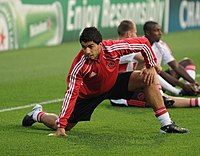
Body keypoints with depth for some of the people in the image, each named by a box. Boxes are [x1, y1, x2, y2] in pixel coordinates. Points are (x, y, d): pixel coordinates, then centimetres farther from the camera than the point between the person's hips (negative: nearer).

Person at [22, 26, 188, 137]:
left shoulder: (112, 48, -30)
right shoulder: (79, 65, -34)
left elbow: (144, 43, -16)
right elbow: (71, 94, -32)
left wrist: (151, 67, -14)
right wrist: (61, 126, -35)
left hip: (113, 83, 3)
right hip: (89, 93, -3)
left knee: (148, 79, -16)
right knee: (65, 127, -1)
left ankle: (167, 124, -12)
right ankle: (38, 115, 33)